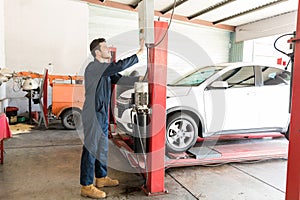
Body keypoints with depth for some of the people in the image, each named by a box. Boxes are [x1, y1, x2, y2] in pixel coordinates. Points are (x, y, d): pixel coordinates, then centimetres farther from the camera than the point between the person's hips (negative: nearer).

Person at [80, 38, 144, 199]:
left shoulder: (106, 69, 13)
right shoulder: (93, 67, -17)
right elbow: (120, 66, -26)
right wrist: (140, 53, -20)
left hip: (102, 113, 10)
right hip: (93, 114, -10)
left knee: (102, 147, 17)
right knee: (91, 149, -2)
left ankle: (101, 178, 32)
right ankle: (87, 186, 9)